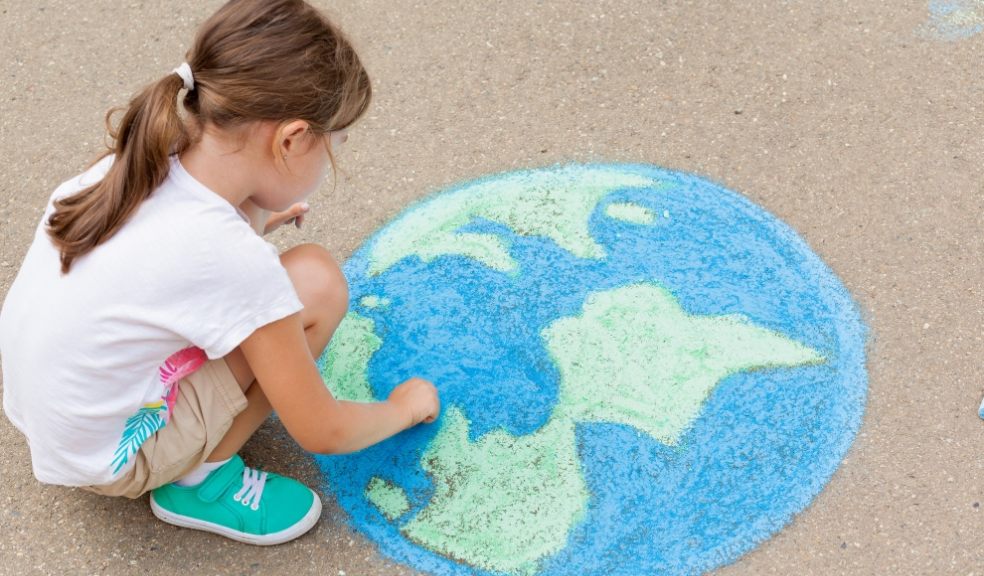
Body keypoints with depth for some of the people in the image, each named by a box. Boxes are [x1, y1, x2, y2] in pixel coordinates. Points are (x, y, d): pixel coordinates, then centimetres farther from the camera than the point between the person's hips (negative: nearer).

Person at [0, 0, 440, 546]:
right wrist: (403, 408, 4)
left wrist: (251, 219, 25)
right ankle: (200, 481, -1)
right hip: (106, 459, -7)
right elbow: (320, 432, -15)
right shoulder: (237, 262, -29)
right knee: (317, 283, -14)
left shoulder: (133, 167, -9)